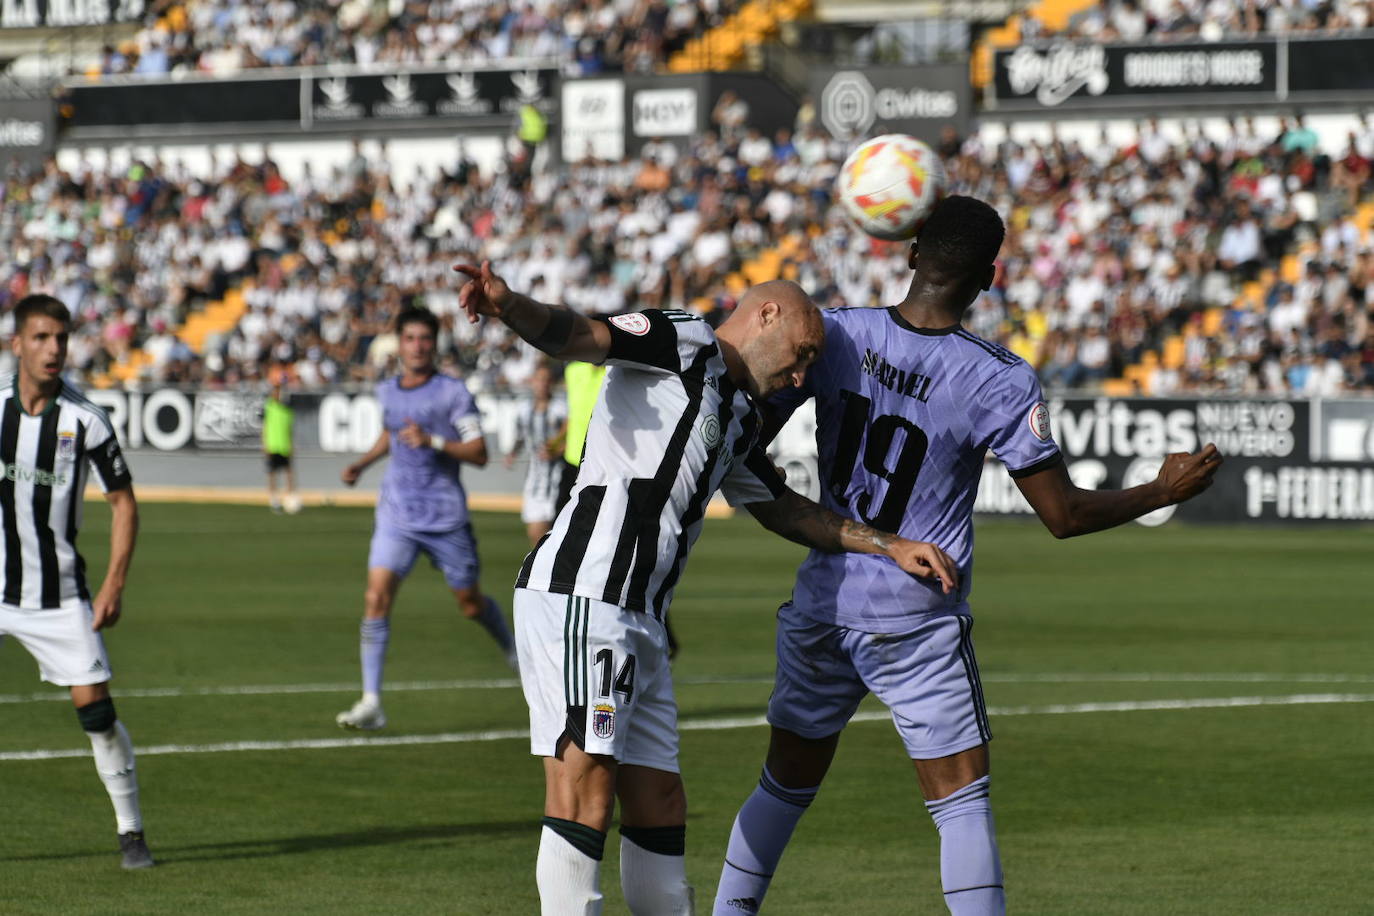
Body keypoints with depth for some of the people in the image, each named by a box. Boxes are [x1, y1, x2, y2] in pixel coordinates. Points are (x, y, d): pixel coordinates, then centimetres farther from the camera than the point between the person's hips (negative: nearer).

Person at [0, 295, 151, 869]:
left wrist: (114, 584, -6)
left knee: (96, 709, -5)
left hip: (59, 594, -1)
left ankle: (130, 831, 8)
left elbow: (123, 500, 1)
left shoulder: (84, 420, -6)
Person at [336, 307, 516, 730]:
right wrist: (363, 462, 15)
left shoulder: (453, 392, -8)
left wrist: (432, 441, -24)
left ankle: (513, 651, 45)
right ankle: (371, 703, -15)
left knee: (471, 603, 11)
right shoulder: (387, 392, 8)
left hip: (446, 518, -3)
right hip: (397, 516, 3)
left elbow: (479, 453, -12)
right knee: (376, 598, -14)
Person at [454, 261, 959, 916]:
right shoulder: (684, 342, -1)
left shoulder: (736, 419, 26)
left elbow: (782, 510, 40)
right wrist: (511, 307, -39)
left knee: (659, 810, 13)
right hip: (581, 600, -10)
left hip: (639, 622, 10)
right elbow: (580, 335, -18)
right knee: (585, 797, -15)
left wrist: (890, 547, 38)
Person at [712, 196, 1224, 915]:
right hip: (918, 624, -4)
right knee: (963, 804, 2)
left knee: (785, 784, 18)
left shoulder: (833, 335, -6)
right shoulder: (999, 382, -14)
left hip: (820, 607, 4)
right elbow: (1064, 513, -10)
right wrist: (1163, 492, 5)